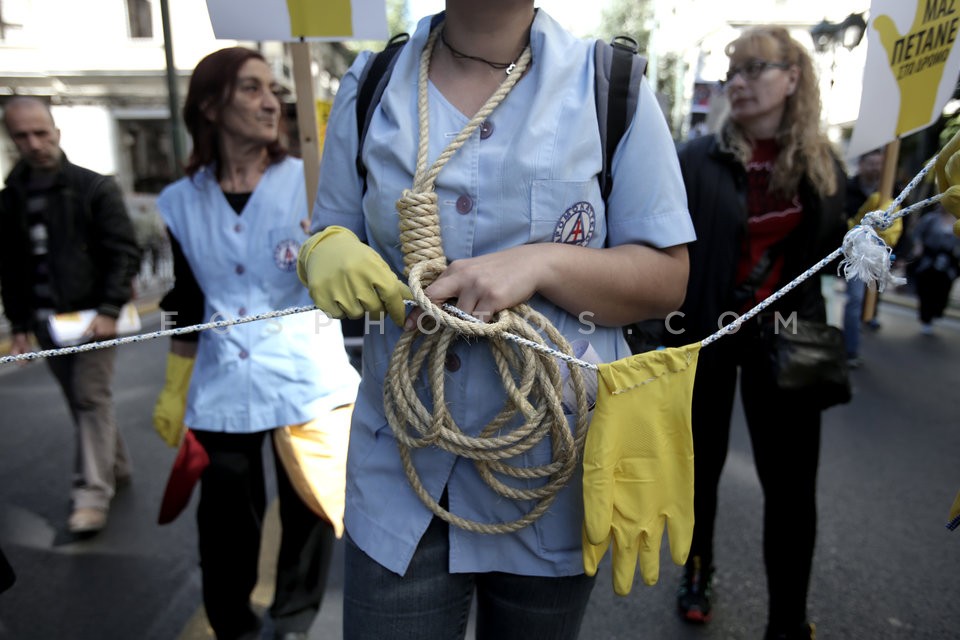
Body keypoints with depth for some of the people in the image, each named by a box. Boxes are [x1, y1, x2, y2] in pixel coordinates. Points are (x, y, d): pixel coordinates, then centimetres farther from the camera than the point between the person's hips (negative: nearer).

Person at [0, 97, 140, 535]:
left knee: (92, 399, -6)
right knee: (78, 401, 13)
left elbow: (124, 253, -11)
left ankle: (93, 495, -2)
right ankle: (115, 469, 29)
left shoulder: (95, 188, -5)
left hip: (92, 313, -5)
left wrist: (109, 310, -20)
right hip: (46, 321, 5)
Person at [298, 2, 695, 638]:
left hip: (552, 467, 0)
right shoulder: (369, 87, 3)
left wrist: (542, 262, -23)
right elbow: (330, 236, 9)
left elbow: (667, 277, -5)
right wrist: (326, 252, -15)